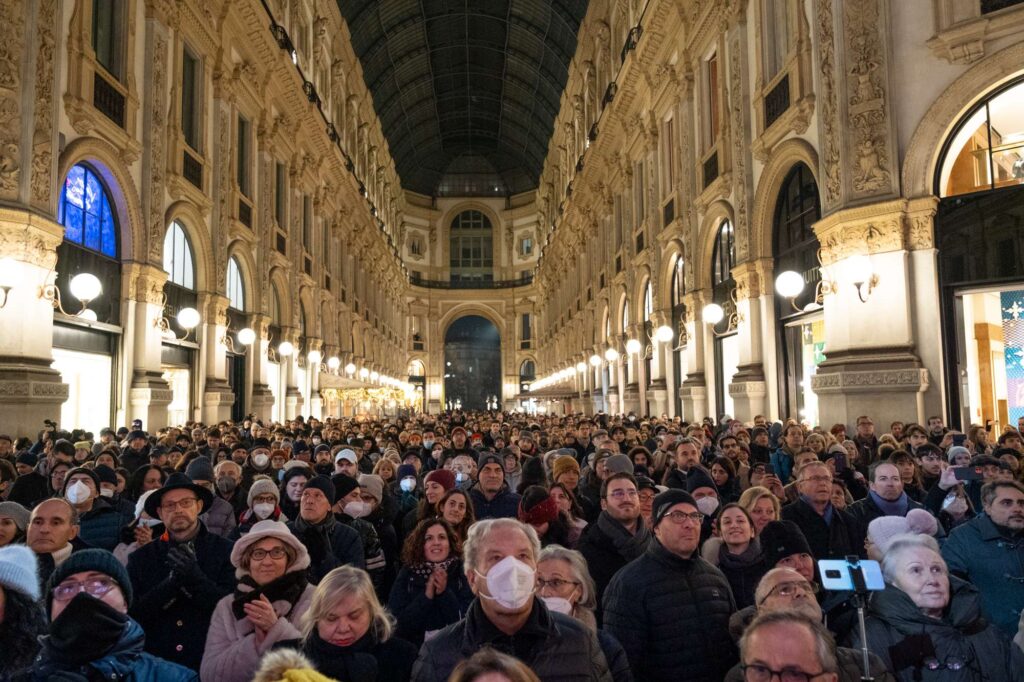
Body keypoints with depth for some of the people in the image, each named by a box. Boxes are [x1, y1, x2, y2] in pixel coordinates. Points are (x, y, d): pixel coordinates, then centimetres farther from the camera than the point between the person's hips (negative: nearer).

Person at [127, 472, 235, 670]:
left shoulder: (226, 551, -4)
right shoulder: (140, 558, 4)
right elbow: (131, 614, -4)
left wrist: (196, 578, -22)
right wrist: (171, 584, -17)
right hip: (156, 663, 2)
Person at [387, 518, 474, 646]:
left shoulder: (462, 573, 0)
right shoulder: (407, 575, 1)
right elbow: (397, 622, -6)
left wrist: (445, 593, -15)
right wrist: (426, 596, -14)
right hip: (413, 649, 1)